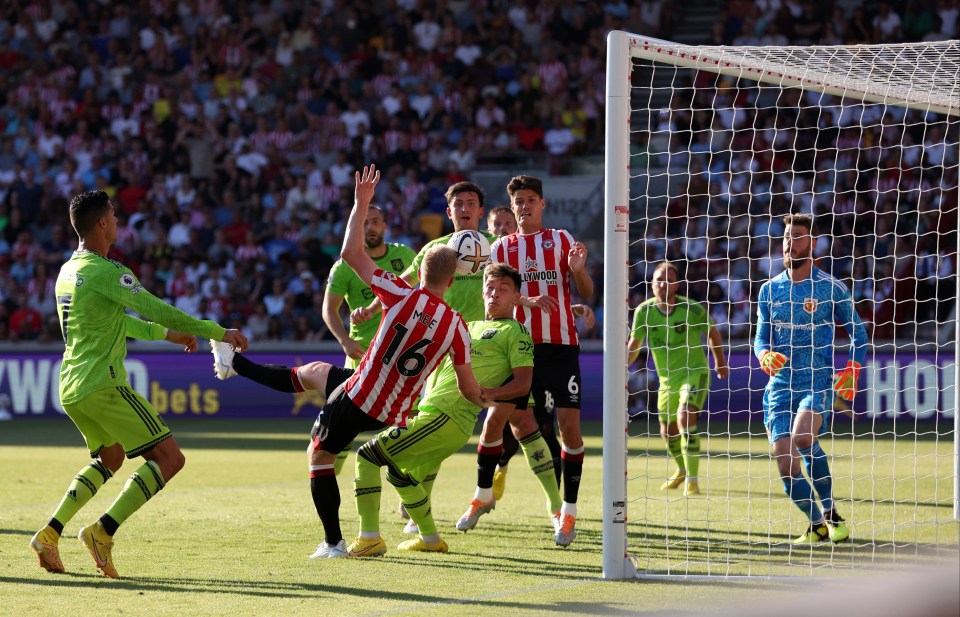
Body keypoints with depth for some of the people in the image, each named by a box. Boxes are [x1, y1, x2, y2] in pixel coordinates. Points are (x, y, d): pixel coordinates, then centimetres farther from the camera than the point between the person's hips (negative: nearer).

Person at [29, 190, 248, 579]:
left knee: (109, 458, 29)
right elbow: (156, 310, -18)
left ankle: (50, 533, 17)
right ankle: (103, 531, -14)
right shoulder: (104, 272, -14)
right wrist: (219, 333, -13)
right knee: (169, 458, -7)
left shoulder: (68, 271, 15)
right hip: (103, 385, -9)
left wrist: (167, 334, 33)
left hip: (71, 388, 9)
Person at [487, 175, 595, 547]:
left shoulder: (562, 240, 9)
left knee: (569, 423, -10)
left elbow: (587, 293, 3)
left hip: (560, 344, -1)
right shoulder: (501, 248, 12)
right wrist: (528, 301, -17)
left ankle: (569, 511, -7)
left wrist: (578, 269, -19)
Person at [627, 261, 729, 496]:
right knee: (668, 432, 14)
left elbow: (712, 332, 4)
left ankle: (692, 481, -23)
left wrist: (720, 361, 16)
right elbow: (634, 345, 1)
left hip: (695, 373, -5)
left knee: (686, 417, -27)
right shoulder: (644, 311, -8)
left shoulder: (693, 309, -15)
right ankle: (683, 470, 45)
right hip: (667, 379, 5)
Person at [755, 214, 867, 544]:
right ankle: (817, 524, 12)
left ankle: (831, 512, -12)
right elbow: (761, 337, 13)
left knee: (803, 437, -30)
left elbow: (858, 332, 8)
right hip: (780, 384, 4)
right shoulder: (769, 290, 9)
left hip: (819, 381, -4)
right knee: (785, 463, -7)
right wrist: (765, 356, -10)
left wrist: (853, 371, -7)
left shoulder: (830, 288, 0)